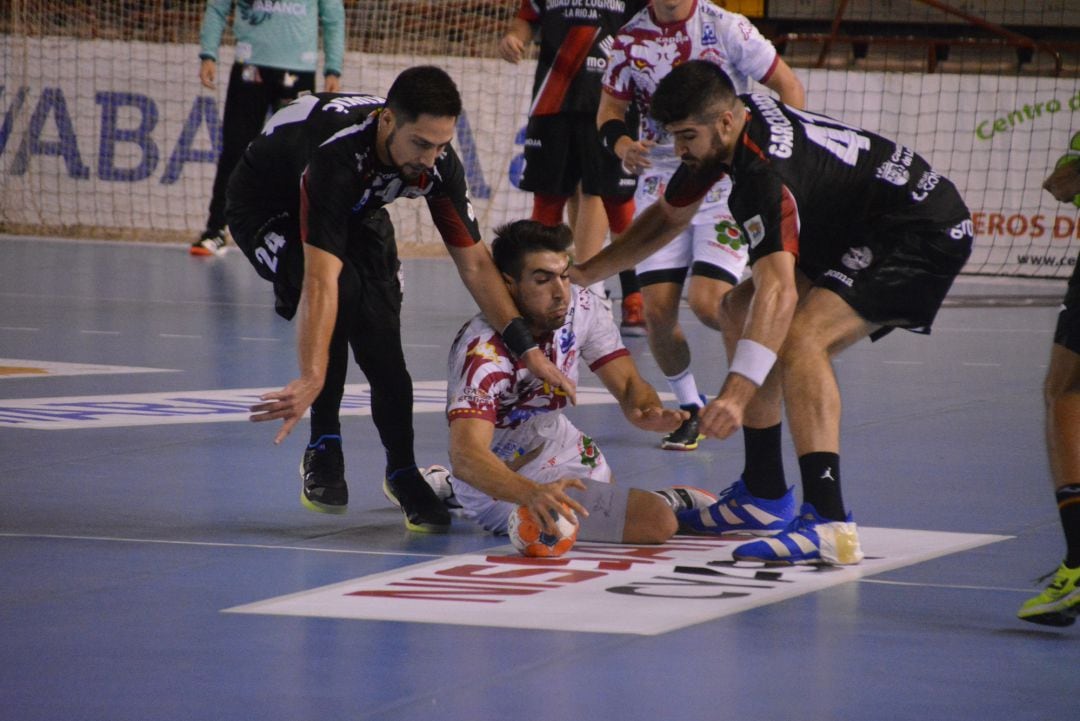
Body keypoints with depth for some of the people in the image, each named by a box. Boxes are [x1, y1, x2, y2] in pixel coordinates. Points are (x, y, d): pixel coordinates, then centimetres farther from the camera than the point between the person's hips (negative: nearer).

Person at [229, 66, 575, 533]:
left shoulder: (438, 162, -25)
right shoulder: (335, 154, -44)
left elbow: (474, 263, -13)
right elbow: (321, 280, -51)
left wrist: (526, 350, -17)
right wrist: (312, 380, -59)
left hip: (354, 211, 5)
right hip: (266, 207, -5)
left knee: (379, 327, -14)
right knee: (343, 291, -30)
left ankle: (401, 471, 4)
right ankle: (323, 451, -14)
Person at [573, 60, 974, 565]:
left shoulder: (765, 174, -31)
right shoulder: (723, 128, 0)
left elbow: (778, 290, -43)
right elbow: (669, 216, 18)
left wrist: (737, 391, -52)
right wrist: (583, 274, 13)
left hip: (925, 234, -11)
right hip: (858, 235, 11)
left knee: (800, 337, -30)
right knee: (740, 311, 15)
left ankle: (829, 523, -40)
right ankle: (765, 497, 17)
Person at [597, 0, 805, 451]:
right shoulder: (630, 40, 1)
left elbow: (788, 86, -1)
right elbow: (610, 108, 10)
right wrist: (620, 141, -13)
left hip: (728, 182, -3)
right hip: (661, 182, 3)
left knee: (708, 303, -18)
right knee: (657, 310, -6)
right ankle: (689, 409, 17)